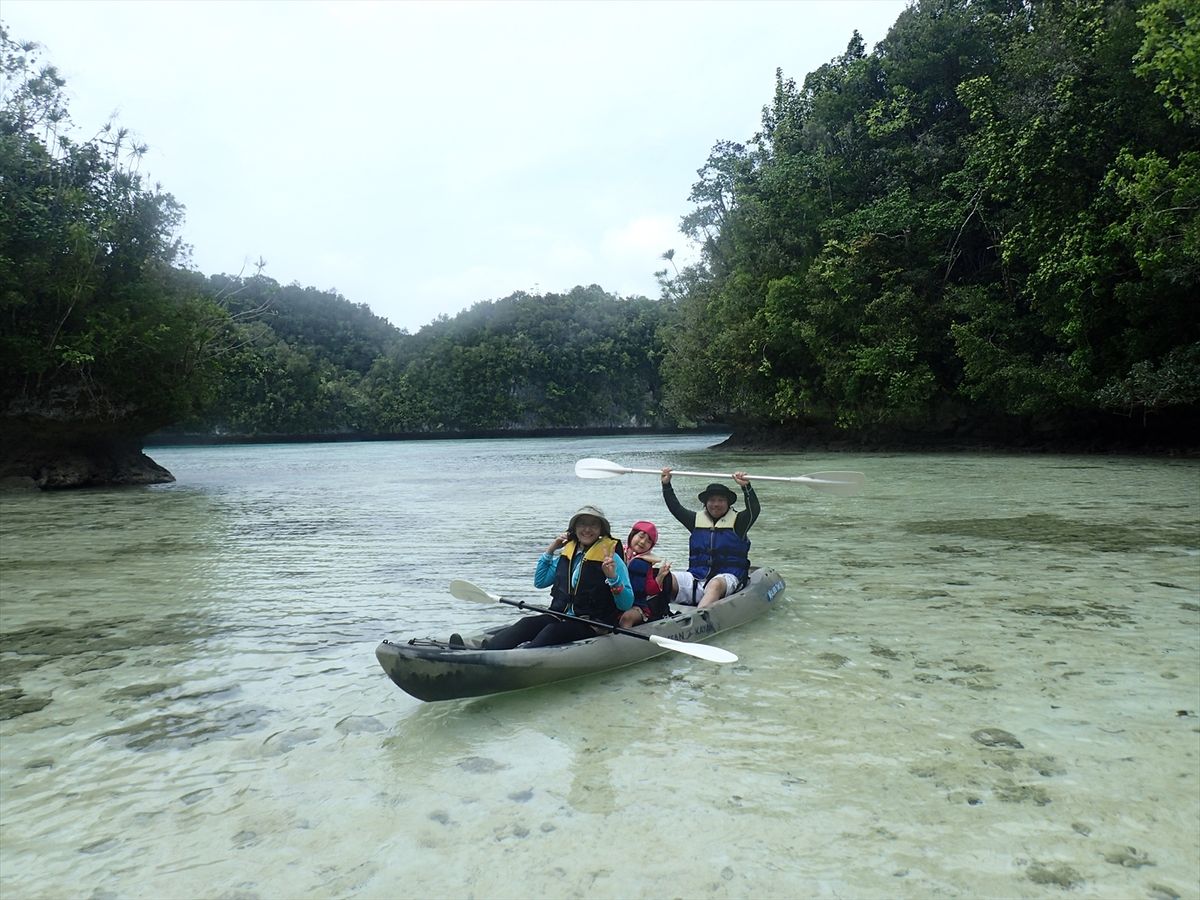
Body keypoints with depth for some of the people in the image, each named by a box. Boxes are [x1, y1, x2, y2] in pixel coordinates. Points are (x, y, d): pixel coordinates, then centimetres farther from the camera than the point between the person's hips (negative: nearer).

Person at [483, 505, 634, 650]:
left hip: (592, 625, -5)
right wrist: (550, 550, 14)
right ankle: (488, 651, -41)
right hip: (561, 617, 5)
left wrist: (613, 577, -26)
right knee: (527, 623, -23)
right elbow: (540, 582, 22)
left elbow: (626, 604, -9)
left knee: (552, 631, -33)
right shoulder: (567, 554, 13)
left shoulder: (611, 558, -5)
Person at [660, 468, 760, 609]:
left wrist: (746, 487, -21)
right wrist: (666, 484, 7)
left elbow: (754, 509, -8)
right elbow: (675, 507, 17)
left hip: (727, 577, -3)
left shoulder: (737, 522, 8)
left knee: (715, 584, -40)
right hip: (697, 575, 4)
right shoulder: (697, 520, 18)